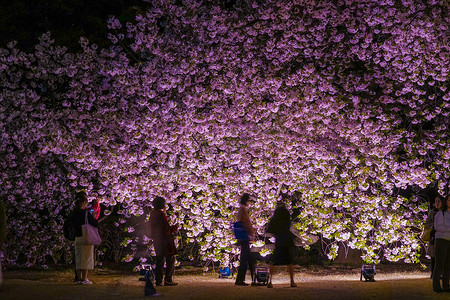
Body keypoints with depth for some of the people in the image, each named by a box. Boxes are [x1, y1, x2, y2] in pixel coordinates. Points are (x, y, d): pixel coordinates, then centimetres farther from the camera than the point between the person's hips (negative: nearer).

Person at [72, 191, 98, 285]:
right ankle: (84, 279, -1)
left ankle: (80, 278, 12)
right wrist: (94, 217, 7)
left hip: (77, 238, 6)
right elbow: (95, 224, -11)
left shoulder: (74, 213, 6)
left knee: (78, 258, 11)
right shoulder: (85, 213, -13)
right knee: (86, 258, -1)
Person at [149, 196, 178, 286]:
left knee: (159, 260, 12)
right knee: (170, 259, 0)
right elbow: (166, 230, -20)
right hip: (164, 240, -8)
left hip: (156, 240, 8)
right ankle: (168, 279, -1)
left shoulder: (153, 214, 7)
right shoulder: (161, 215, -18)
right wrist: (175, 228, -1)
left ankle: (158, 280, 12)